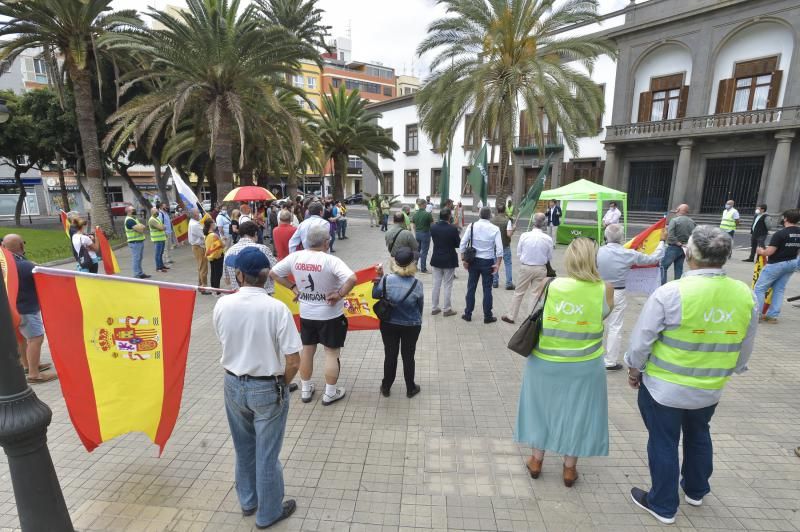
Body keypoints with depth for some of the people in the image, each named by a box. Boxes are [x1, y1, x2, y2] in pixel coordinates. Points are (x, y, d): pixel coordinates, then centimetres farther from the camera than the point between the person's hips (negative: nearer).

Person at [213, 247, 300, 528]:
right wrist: (282, 384, -2)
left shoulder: (222, 305, -11)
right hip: (267, 389, -4)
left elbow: (225, 341, 5)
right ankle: (268, 513, 36)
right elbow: (293, 361, -20)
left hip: (233, 385, 4)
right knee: (267, 454, 15)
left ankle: (247, 501, 48)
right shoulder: (277, 308, -22)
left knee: (243, 448, 26)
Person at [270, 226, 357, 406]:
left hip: (306, 314, 5)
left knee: (307, 350, 20)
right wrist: (339, 295, -21)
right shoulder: (331, 261, -23)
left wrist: (293, 287, 3)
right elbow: (352, 279, -36)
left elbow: (273, 273, 2)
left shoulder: (295, 257, -8)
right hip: (330, 315, -4)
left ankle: (305, 389, 35)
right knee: (331, 353, 11)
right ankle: (330, 393, 23)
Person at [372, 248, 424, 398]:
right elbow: (420, 306, -5)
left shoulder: (386, 280, -18)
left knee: (390, 356, 16)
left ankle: (386, 387, 31)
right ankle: (410, 389, 31)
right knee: (408, 356, 15)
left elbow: (375, 295, -2)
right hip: (411, 326, -1)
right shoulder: (416, 284, -19)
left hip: (389, 325, 1)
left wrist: (379, 277, 2)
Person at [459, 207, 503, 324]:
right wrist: (498, 264, -6)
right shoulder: (495, 229, -8)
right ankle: (487, 316, 16)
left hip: (473, 260, 1)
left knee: (471, 288, 11)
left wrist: (463, 259, 1)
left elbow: (462, 243, -6)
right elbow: (499, 248, -13)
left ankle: (468, 314, 19)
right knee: (487, 289, 8)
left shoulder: (472, 226, -5)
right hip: (488, 262, -1)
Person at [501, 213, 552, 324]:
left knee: (519, 292, 12)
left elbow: (518, 253, -4)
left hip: (525, 267, 0)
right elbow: (550, 257, -1)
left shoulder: (524, 236, -14)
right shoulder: (548, 239, -12)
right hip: (541, 269, 0)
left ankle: (511, 316, 21)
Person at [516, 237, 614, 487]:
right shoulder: (604, 290, -14)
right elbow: (606, 311, 5)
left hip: (545, 361, 1)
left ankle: (536, 462, 35)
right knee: (576, 412, 18)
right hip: (583, 365, 0)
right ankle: (569, 469, 34)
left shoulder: (550, 285, -14)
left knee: (542, 407, 20)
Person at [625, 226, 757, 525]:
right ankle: (695, 491, 49)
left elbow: (641, 340, -17)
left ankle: (663, 506, 29)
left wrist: (634, 368, 0)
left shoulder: (671, 293, -25)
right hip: (710, 389, 5)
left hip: (664, 387, -5)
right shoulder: (745, 295, -8)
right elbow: (744, 350, 5)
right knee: (698, 436, 28)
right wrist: (726, 372, 21)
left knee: (663, 442, 12)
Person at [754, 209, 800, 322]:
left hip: (776, 264, -7)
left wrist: (761, 251, -2)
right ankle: (773, 315, 16)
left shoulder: (780, 234, -20)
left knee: (759, 288, 2)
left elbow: (769, 252, -22)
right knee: (779, 289, 14)